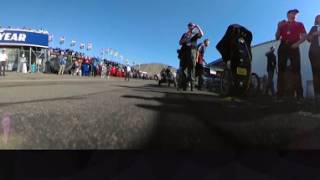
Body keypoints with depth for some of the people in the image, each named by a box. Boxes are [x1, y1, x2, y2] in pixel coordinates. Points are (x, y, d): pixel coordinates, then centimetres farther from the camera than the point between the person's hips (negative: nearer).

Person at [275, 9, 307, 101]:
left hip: (294, 47, 0)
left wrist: (297, 43, -11)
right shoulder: (282, 24, 20)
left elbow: (304, 36, 8)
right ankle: (280, 94, -10)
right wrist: (279, 27, -1)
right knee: (281, 70, -8)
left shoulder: (299, 24, 19)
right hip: (283, 47, 1)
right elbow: (277, 38, 13)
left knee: (296, 70, -11)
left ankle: (299, 95, -15)